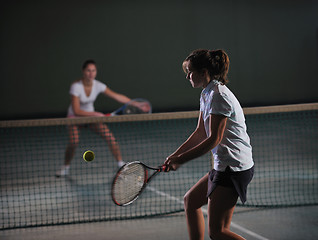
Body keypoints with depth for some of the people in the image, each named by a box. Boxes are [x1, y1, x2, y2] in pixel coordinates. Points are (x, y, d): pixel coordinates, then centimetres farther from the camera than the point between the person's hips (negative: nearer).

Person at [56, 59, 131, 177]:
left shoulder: (98, 86, -15)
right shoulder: (76, 87, -26)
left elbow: (118, 96, -10)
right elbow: (76, 111, -28)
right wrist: (95, 114, -32)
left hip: (91, 115, 4)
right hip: (75, 116, -3)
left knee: (109, 136, -14)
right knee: (74, 142, -26)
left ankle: (121, 164, 0)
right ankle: (65, 167, -1)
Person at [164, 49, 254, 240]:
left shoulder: (219, 96, -17)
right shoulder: (207, 95, 14)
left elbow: (214, 139, -19)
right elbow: (201, 133, 17)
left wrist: (181, 160, -15)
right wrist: (175, 156, 8)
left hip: (233, 168, -10)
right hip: (224, 166, 11)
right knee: (191, 200, 22)